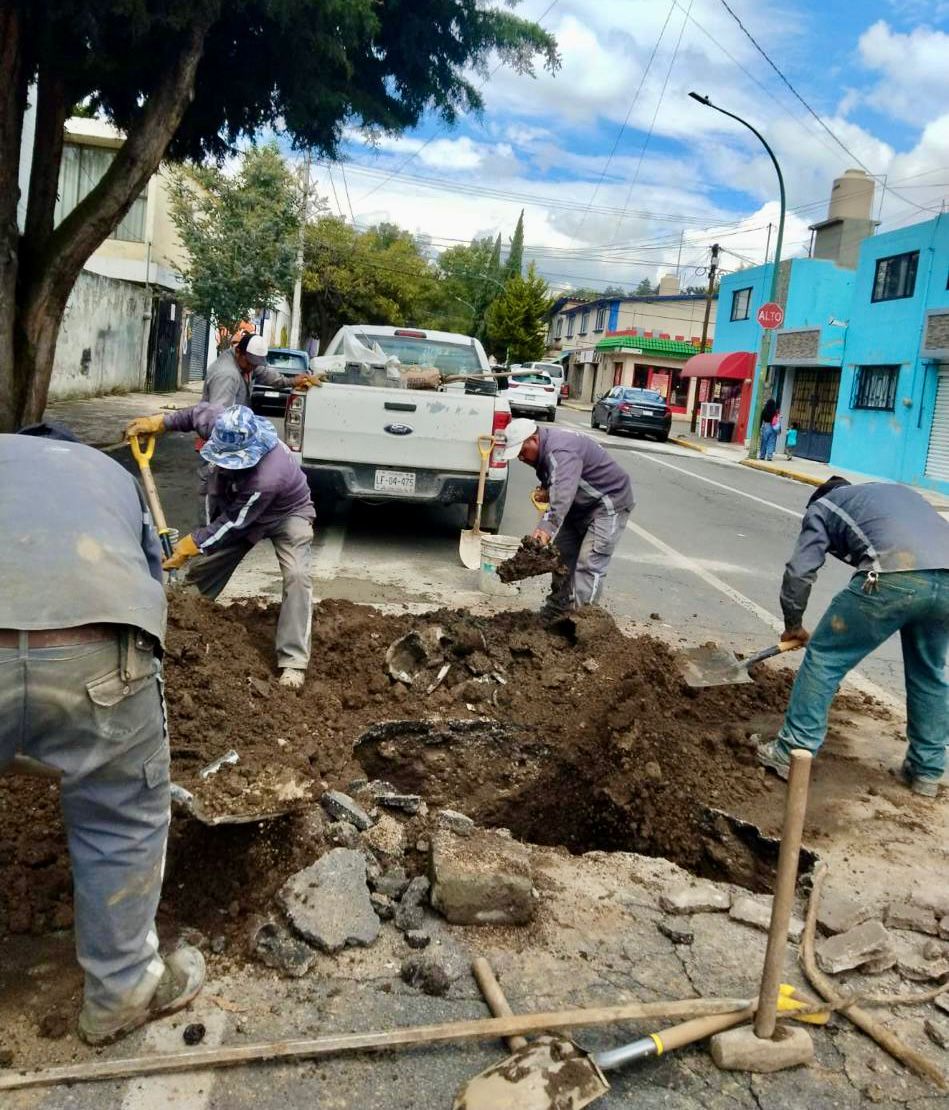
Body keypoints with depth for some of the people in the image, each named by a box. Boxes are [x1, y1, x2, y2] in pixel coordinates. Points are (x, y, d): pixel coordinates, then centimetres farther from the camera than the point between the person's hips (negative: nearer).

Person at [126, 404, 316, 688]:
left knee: (297, 575, -26)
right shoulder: (225, 428, -27)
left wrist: (189, 546, -28)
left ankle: (293, 662, -26)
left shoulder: (266, 478, -45)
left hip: (286, 513, -7)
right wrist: (158, 422, -6)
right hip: (239, 507, 7)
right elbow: (198, 412, -2)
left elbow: (233, 523, -34)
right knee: (202, 568, 8)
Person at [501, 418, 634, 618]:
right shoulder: (545, 447, 0)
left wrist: (546, 528, -60)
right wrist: (546, 491, -5)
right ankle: (558, 608, 24)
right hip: (581, 504, 10)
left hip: (609, 503, -10)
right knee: (563, 554, 12)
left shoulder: (561, 452, -33)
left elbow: (563, 495, -48)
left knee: (589, 563, -18)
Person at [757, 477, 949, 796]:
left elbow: (800, 571, 16)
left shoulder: (822, 506, 25)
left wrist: (793, 624, 29)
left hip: (894, 578, -5)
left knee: (824, 657, 10)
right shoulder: (897, 490, 41)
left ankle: (792, 752, 13)